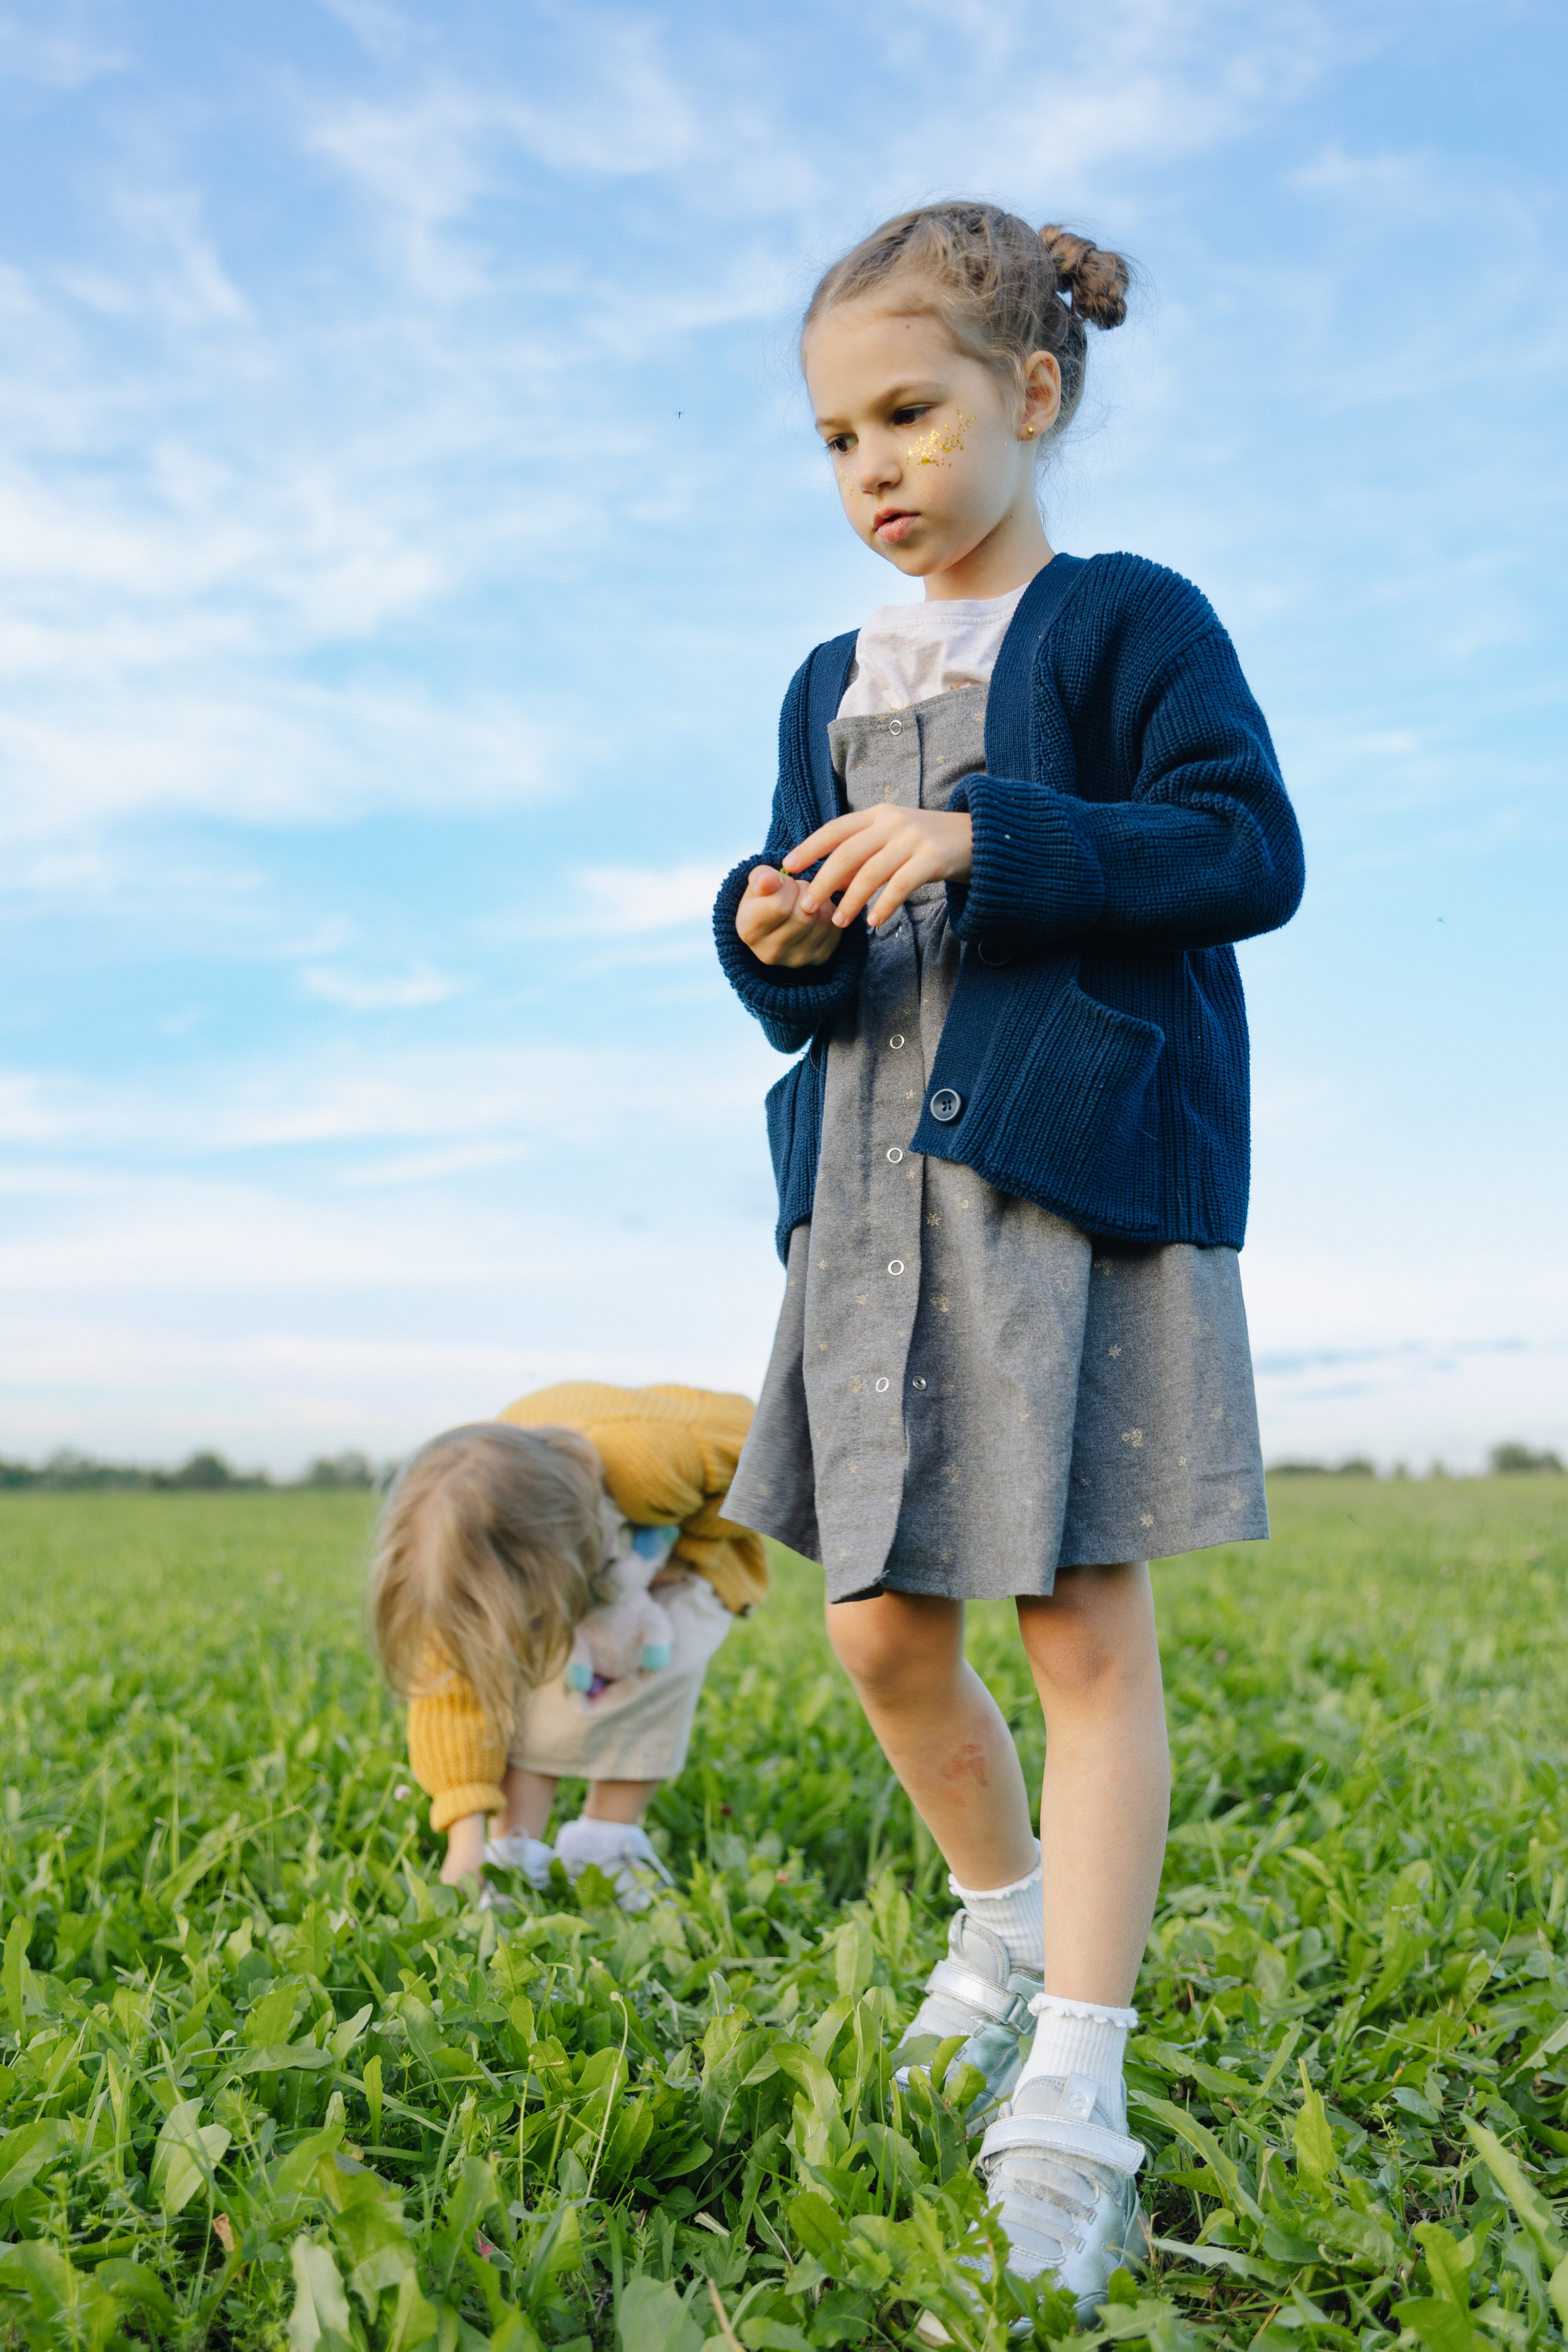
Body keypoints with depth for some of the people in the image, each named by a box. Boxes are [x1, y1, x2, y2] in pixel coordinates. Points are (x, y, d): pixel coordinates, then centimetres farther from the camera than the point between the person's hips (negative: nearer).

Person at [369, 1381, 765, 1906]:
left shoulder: (649, 1458, -47)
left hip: (682, 1547, -2)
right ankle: (514, 1861, -12)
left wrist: (686, 1559, -23)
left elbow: (749, 1438, -26)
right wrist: (466, 1837, -34)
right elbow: (456, 1683, -28)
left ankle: (604, 1856, -10)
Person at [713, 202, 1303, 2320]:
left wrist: (990, 842, -19)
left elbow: (1250, 854, -11)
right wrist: (773, 944, -6)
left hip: (1081, 1177, -6)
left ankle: (1071, 2103, 4)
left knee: (1086, 1634, -4)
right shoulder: (832, 689, 19)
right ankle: (1009, 1917, 36)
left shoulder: (1127, 622, 1)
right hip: (874, 1193, 6)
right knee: (882, 1634, 8)